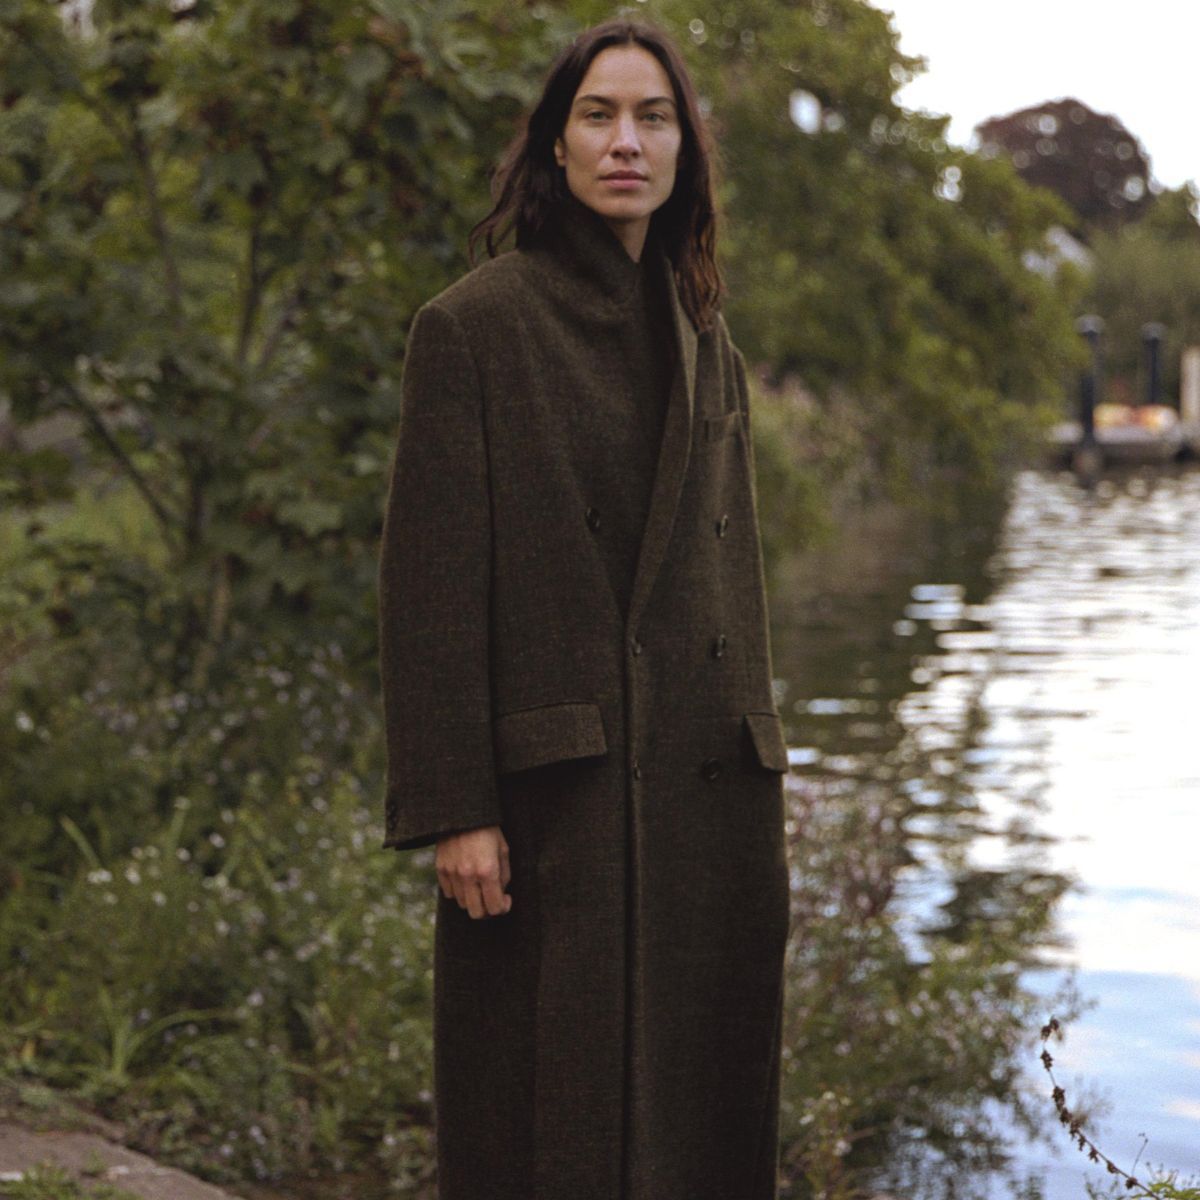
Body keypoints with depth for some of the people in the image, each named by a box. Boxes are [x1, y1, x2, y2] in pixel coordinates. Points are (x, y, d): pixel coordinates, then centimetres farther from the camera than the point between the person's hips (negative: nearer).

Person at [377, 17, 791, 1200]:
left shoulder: (705, 343, 13)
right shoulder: (470, 327, -5)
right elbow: (430, 585, -9)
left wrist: (759, 778, 14)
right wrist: (454, 811, -13)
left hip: (704, 789, 6)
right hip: (554, 786, -6)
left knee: (703, 1102, 10)